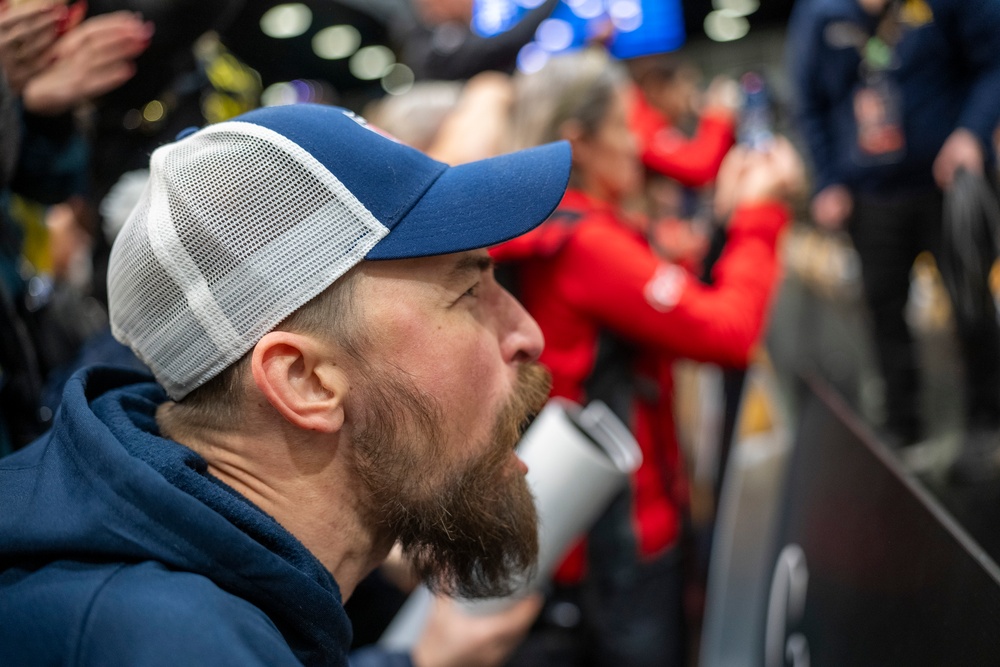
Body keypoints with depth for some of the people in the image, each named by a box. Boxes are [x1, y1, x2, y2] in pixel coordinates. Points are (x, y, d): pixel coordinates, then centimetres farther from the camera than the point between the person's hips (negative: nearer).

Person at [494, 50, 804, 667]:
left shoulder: (541, 235, 7)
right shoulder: (586, 242, -22)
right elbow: (730, 333, -24)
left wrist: (728, 217, 5)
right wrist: (758, 216, -11)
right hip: (623, 539, -9)